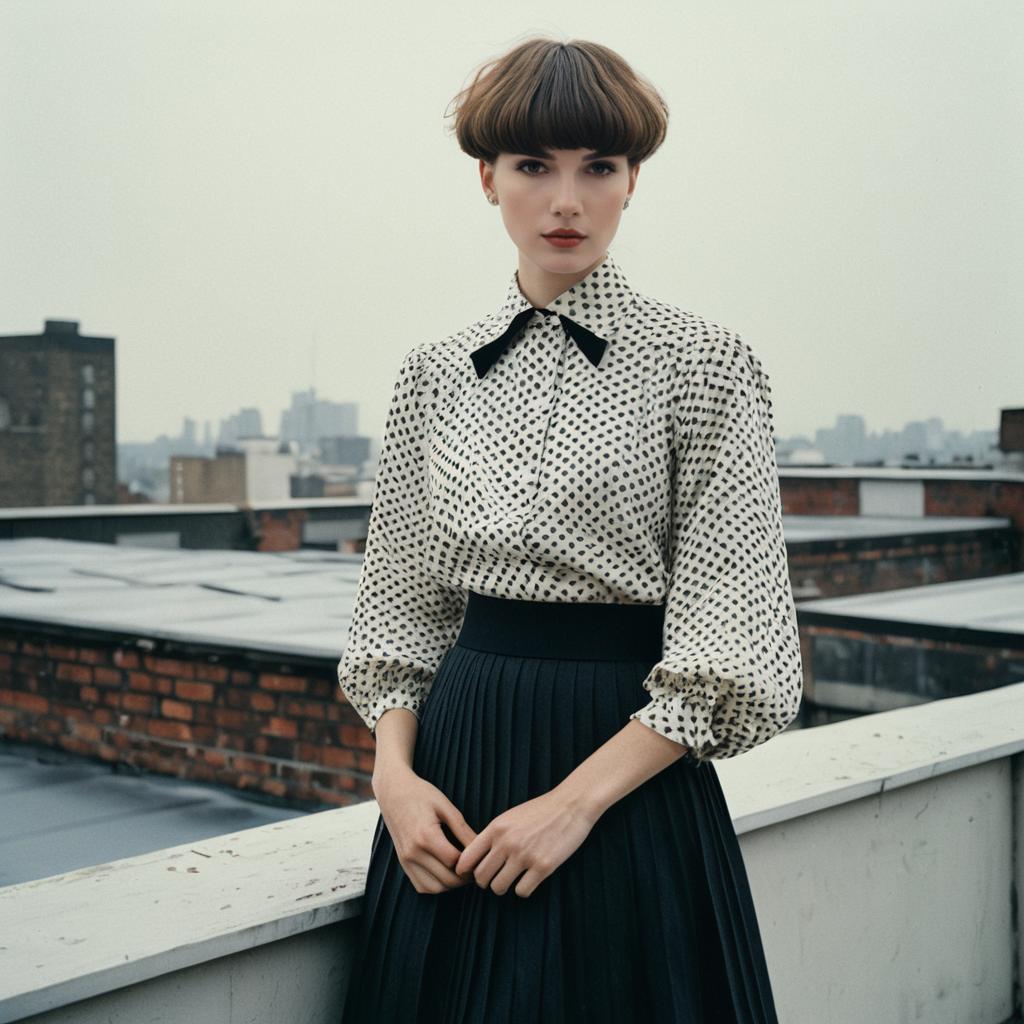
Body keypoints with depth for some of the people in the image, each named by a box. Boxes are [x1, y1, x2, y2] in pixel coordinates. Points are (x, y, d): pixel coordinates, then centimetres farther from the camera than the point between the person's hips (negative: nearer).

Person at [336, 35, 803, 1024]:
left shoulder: (703, 365, -6)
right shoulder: (436, 371, 5)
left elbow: (726, 648, -10)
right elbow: (405, 602, 10)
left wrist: (575, 800, -15)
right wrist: (394, 772, -5)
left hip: (630, 774, -3)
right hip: (456, 766, 4)